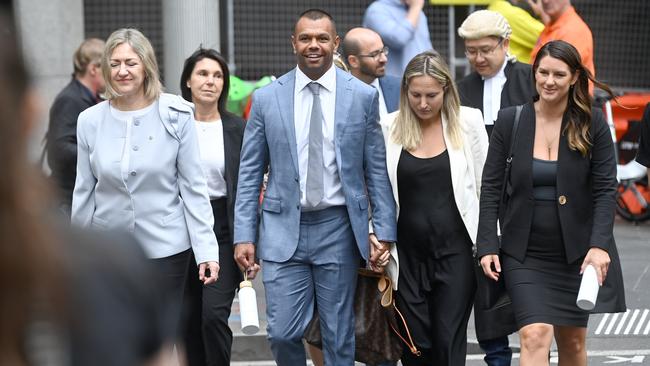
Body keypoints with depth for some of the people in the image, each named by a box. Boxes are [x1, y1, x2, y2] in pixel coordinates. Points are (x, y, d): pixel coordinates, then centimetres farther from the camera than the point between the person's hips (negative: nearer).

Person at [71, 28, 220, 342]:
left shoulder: (176, 116, -5)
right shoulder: (90, 121, 2)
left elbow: (193, 187, -3)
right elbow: (84, 191, 9)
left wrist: (206, 249, -8)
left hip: (165, 248, -2)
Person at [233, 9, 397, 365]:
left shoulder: (363, 96, 1)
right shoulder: (266, 98, 2)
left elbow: (377, 170, 4)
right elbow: (249, 172, 5)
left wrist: (385, 232, 0)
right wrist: (244, 235, 0)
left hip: (338, 228, 0)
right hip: (283, 229, 0)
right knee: (282, 334, -4)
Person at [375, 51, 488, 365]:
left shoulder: (468, 122, 0)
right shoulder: (389, 128, 3)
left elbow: (485, 186, 4)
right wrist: (373, 234, -1)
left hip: (456, 250, -1)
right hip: (408, 253, 2)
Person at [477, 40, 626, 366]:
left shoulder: (592, 124, -3)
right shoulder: (510, 121, -2)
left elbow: (605, 189, -4)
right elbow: (491, 187, 0)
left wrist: (599, 244, -16)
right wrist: (487, 246, -6)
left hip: (576, 251, 1)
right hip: (524, 252, -1)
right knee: (535, 336, -16)